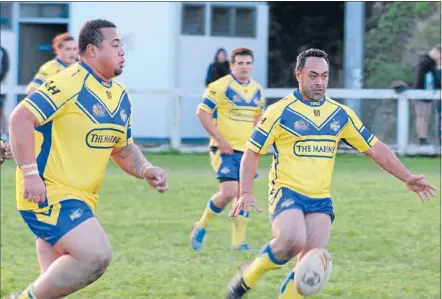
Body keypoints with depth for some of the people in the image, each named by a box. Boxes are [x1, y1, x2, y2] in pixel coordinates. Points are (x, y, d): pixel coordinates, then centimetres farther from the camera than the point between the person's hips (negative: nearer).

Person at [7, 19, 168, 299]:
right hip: (49, 193, -10)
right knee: (98, 255, -22)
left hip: (81, 200, 10)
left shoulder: (121, 97, 13)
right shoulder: (70, 83, -15)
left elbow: (123, 149, 23)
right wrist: (30, 173, -26)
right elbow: (21, 118, -20)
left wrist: (145, 170, 3)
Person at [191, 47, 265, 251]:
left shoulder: (257, 91, 11)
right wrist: (220, 139, -15)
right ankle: (201, 227, 4)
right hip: (225, 150, -6)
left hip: (246, 150, 6)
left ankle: (238, 242, 11)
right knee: (229, 192, -18)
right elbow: (202, 112, -11)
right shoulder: (220, 87, -10)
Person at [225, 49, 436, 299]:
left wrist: (407, 178, 4)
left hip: (321, 200, 4)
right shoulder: (281, 112, -4)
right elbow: (252, 152, -1)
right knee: (292, 241, -30)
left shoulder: (340, 114, 9)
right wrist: (246, 193, -13)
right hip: (287, 193, -4)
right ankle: (249, 276, -7)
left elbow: (375, 148, 13)